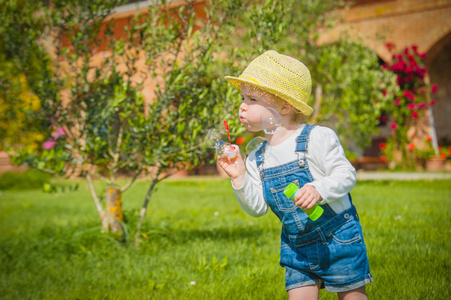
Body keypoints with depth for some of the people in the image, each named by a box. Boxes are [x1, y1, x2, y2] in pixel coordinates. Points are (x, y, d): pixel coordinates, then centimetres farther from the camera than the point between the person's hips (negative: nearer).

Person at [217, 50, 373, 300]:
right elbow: (258, 208, 1)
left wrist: (320, 190, -33)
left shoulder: (317, 138, -15)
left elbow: (346, 175, -16)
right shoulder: (257, 159, 1)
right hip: (296, 247, 5)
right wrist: (240, 178, -13)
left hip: (338, 238, -5)